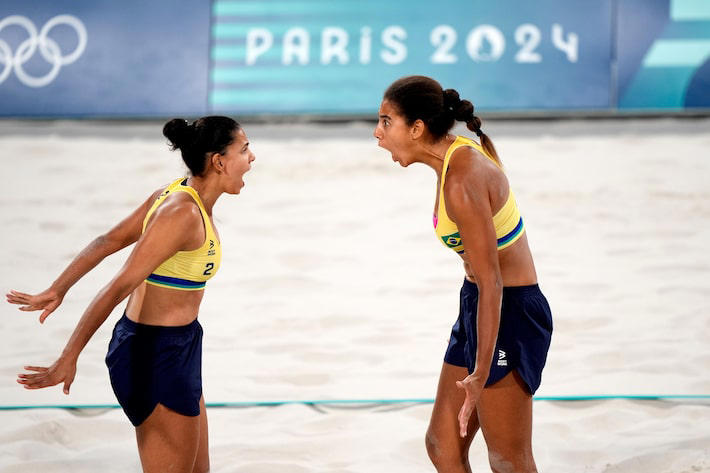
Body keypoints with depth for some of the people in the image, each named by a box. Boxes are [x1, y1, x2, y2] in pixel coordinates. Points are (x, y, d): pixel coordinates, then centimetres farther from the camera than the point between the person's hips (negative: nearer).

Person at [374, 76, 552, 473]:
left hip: (508, 313, -10)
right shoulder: (461, 153, 4)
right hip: (478, 306, 10)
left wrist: (481, 373, -25)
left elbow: (491, 283, -25)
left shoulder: (461, 183, -25)